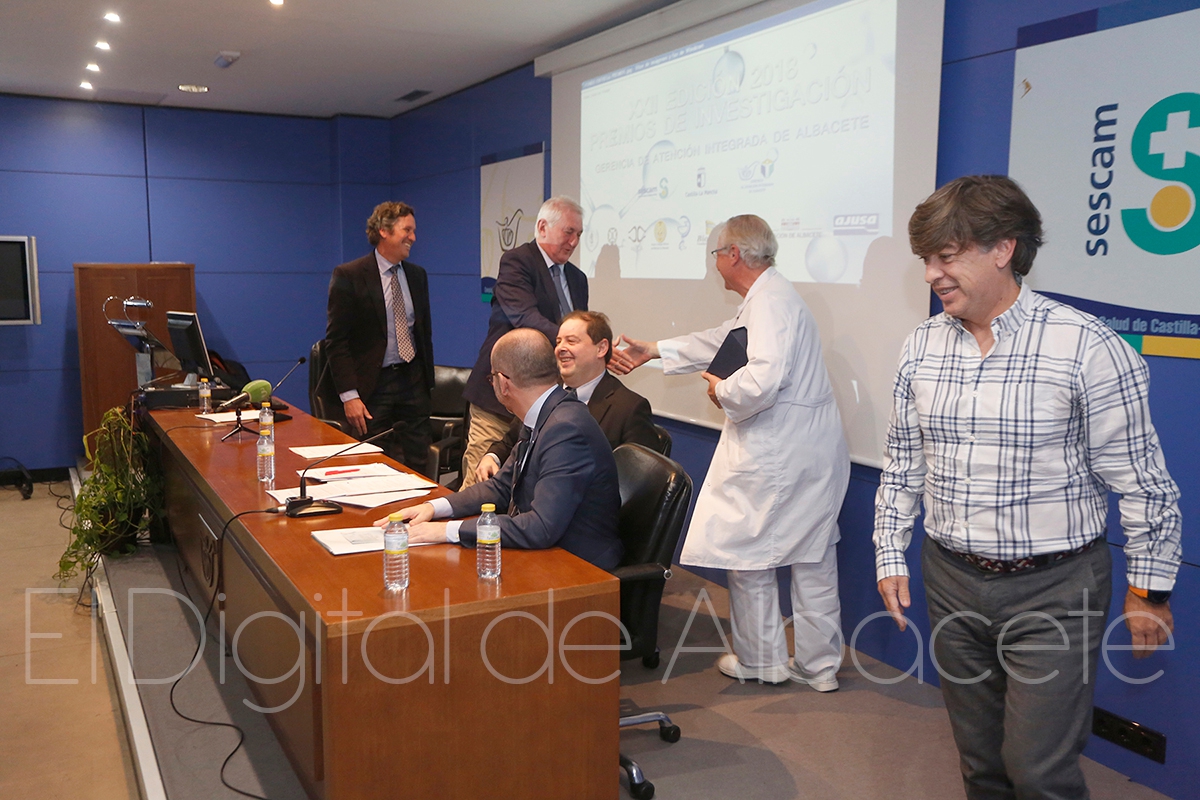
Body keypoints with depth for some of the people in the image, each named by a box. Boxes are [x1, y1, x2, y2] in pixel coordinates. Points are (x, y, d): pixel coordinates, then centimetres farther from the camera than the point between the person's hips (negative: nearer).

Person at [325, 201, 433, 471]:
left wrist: (428, 381, 14)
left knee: (419, 466, 5)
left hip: (413, 381, 5)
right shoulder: (348, 276, -8)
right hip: (373, 386, -5)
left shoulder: (417, 275, 10)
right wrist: (349, 396, -16)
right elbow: (336, 341, -10)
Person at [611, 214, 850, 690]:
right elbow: (720, 342, 29)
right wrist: (654, 351, 32)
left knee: (746, 553, 6)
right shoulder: (765, 298, 16)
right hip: (812, 452, 10)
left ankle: (760, 659, 21)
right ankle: (819, 664, 26)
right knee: (812, 558, 14)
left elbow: (764, 379, -33)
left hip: (773, 455, -10)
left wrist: (723, 391, -13)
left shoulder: (769, 302, -17)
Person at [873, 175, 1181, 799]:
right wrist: (890, 556, 10)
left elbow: (1142, 482, -8)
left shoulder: (1087, 347, -14)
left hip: (1053, 590, -4)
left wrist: (1148, 588, -4)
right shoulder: (922, 347, 2)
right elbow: (901, 463, 11)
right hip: (952, 582, 5)